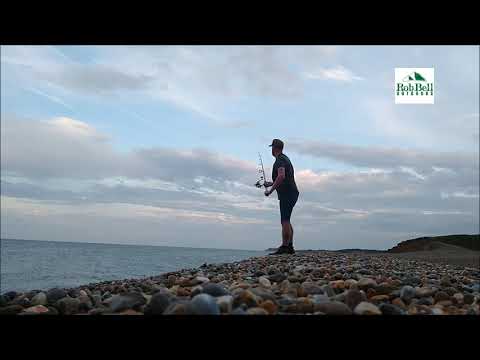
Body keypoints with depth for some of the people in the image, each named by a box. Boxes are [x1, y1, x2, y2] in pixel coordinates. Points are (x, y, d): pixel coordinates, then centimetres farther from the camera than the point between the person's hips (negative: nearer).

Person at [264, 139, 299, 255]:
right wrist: (271, 183, 37)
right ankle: (290, 247, 14)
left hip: (287, 194, -10)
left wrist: (270, 190, -20)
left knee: (285, 221, -12)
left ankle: (284, 247, -14)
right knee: (286, 221, 13)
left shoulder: (280, 160, -10)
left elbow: (281, 176, -26)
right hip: (292, 193, 10)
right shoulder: (286, 158, 22)